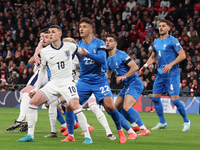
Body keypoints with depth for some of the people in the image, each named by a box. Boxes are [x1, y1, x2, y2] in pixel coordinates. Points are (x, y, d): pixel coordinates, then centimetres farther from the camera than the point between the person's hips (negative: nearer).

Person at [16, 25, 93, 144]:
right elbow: (42, 70, 13)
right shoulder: (45, 52, 1)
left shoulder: (70, 46, -4)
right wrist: (36, 88, 14)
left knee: (75, 106, -25)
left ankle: (88, 137, -14)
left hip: (67, 83, -3)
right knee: (33, 102, -10)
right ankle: (30, 135, -1)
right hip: (53, 84, 3)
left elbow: (81, 51, 19)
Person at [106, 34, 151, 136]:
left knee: (126, 107, -25)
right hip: (127, 86, 10)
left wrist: (124, 76, -27)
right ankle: (135, 125, 23)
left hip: (134, 83, -10)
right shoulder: (109, 60, 14)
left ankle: (144, 129, -23)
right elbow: (108, 73, 28)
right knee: (116, 108, 12)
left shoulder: (121, 55, -14)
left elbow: (135, 67, -22)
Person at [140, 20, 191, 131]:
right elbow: (153, 57, 26)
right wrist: (146, 65, 8)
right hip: (160, 74, 7)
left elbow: (182, 55, -14)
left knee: (175, 99, -12)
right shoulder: (156, 42, 12)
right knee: (155, 98, 4)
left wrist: (171, 65, -22)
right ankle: (162, 123, 17)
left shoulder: (172, 41, -9)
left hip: (172, 74, -7)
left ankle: (186, 121, 6)